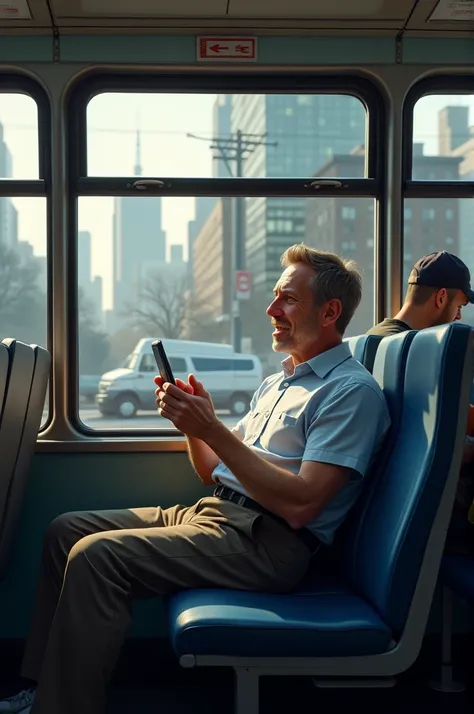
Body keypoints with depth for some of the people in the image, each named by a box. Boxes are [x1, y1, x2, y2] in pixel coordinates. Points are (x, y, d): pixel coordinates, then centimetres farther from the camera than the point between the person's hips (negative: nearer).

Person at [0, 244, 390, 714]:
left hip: (268, 539, -10)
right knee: (65, 531, 7)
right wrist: (192, 423, 1)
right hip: (212, 513, 10)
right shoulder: (277, 383, 20)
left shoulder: (352, 390, -10)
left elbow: (300, 505, -22)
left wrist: (211, 429, -20)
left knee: (95, 555, -24)